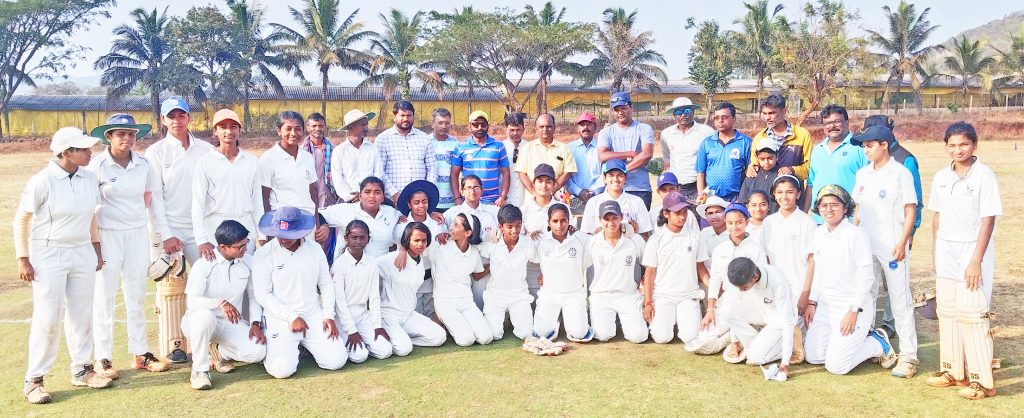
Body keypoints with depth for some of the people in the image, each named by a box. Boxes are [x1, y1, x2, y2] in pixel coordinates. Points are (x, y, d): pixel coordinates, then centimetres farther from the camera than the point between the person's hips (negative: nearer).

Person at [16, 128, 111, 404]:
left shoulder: (89, 178, 1)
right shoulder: (42, 181, -15)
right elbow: (21, 220, -7)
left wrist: (96, 248, 15)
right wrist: (23, 259, -8)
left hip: (83, 254, 5)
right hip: (49, 256, -5)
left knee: (81, 315, 11)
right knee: (47, 319, -2)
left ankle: (81, 370, 24)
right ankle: (33, 380, 10)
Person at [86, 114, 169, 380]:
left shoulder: (143, 164, 3)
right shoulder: (97, 165, -9)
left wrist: (137, 216, 8)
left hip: (138, 234, 4)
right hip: (107, 235, -4)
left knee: (137, 296, 11)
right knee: (104, 296, 0)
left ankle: (140, 354, 20)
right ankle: (102, 359, 9)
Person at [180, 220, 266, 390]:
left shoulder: (249, 262, -2)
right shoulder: (203, 265, -15)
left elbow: (254, 296, 6)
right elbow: (192, 301, -25)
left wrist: (256, 323, -8)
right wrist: (220, 303, -40)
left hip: (232, 323, 4)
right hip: (201, 320, -3)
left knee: (258, 352, -22)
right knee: (205, 315, -41)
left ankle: (219, 351, 12)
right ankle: (199, 370, -20)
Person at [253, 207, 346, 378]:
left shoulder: (315, 250, 5)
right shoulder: (263, 254, -5)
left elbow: (326, 284, 12)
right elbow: (262, 294, -7)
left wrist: (329, 315, 0)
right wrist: (291, 317, -12)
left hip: (314, 316, 4)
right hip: (280, 319, -3)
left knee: (337, 361, -11)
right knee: (283, 369, -23)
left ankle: (305, 343, 19)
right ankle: (272, 348, 13)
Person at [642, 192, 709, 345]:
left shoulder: (694, 237, 4)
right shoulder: (656, 239, -2)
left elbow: (700, 267, 10)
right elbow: (649, 273, -1)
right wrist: (648, 303, -5)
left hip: (689, 296, 2)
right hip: (663, 296, -2)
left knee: (690, 337, -15)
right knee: (662, 337, -17)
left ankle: (681, 319, 18)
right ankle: (661, 319, 17)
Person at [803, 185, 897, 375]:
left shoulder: (856, 235, -15)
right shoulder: (819, 233, 6)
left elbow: (866, 277, -15)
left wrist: (854, 311, -17)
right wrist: (812, 302, 9)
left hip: (854, 305, -7)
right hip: (825, 305, 7)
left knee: (835, 366, -10)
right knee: (813, 357, 7)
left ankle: (879, 344, 13)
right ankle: (858, 338, 23)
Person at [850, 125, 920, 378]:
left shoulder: (901, 173, -7)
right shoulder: (863, 174, 11)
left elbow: (910, 210, -8)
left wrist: (902, 243, -16)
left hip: (892, 247, -6)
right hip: (865, 246, 6)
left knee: (900, 299, -3)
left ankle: (908, 355, 2)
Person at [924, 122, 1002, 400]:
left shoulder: (984, 176, -10)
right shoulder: (941, 177, 7)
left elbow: (988, 220, -13)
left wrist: (976, 261, -16)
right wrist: (935, 254, 11)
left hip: (972, 253, -6)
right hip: (946, 255, 6)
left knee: (974, 315, -5)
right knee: (947, 312, 11)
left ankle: (982, 380, 3)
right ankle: (952, 371, 22)